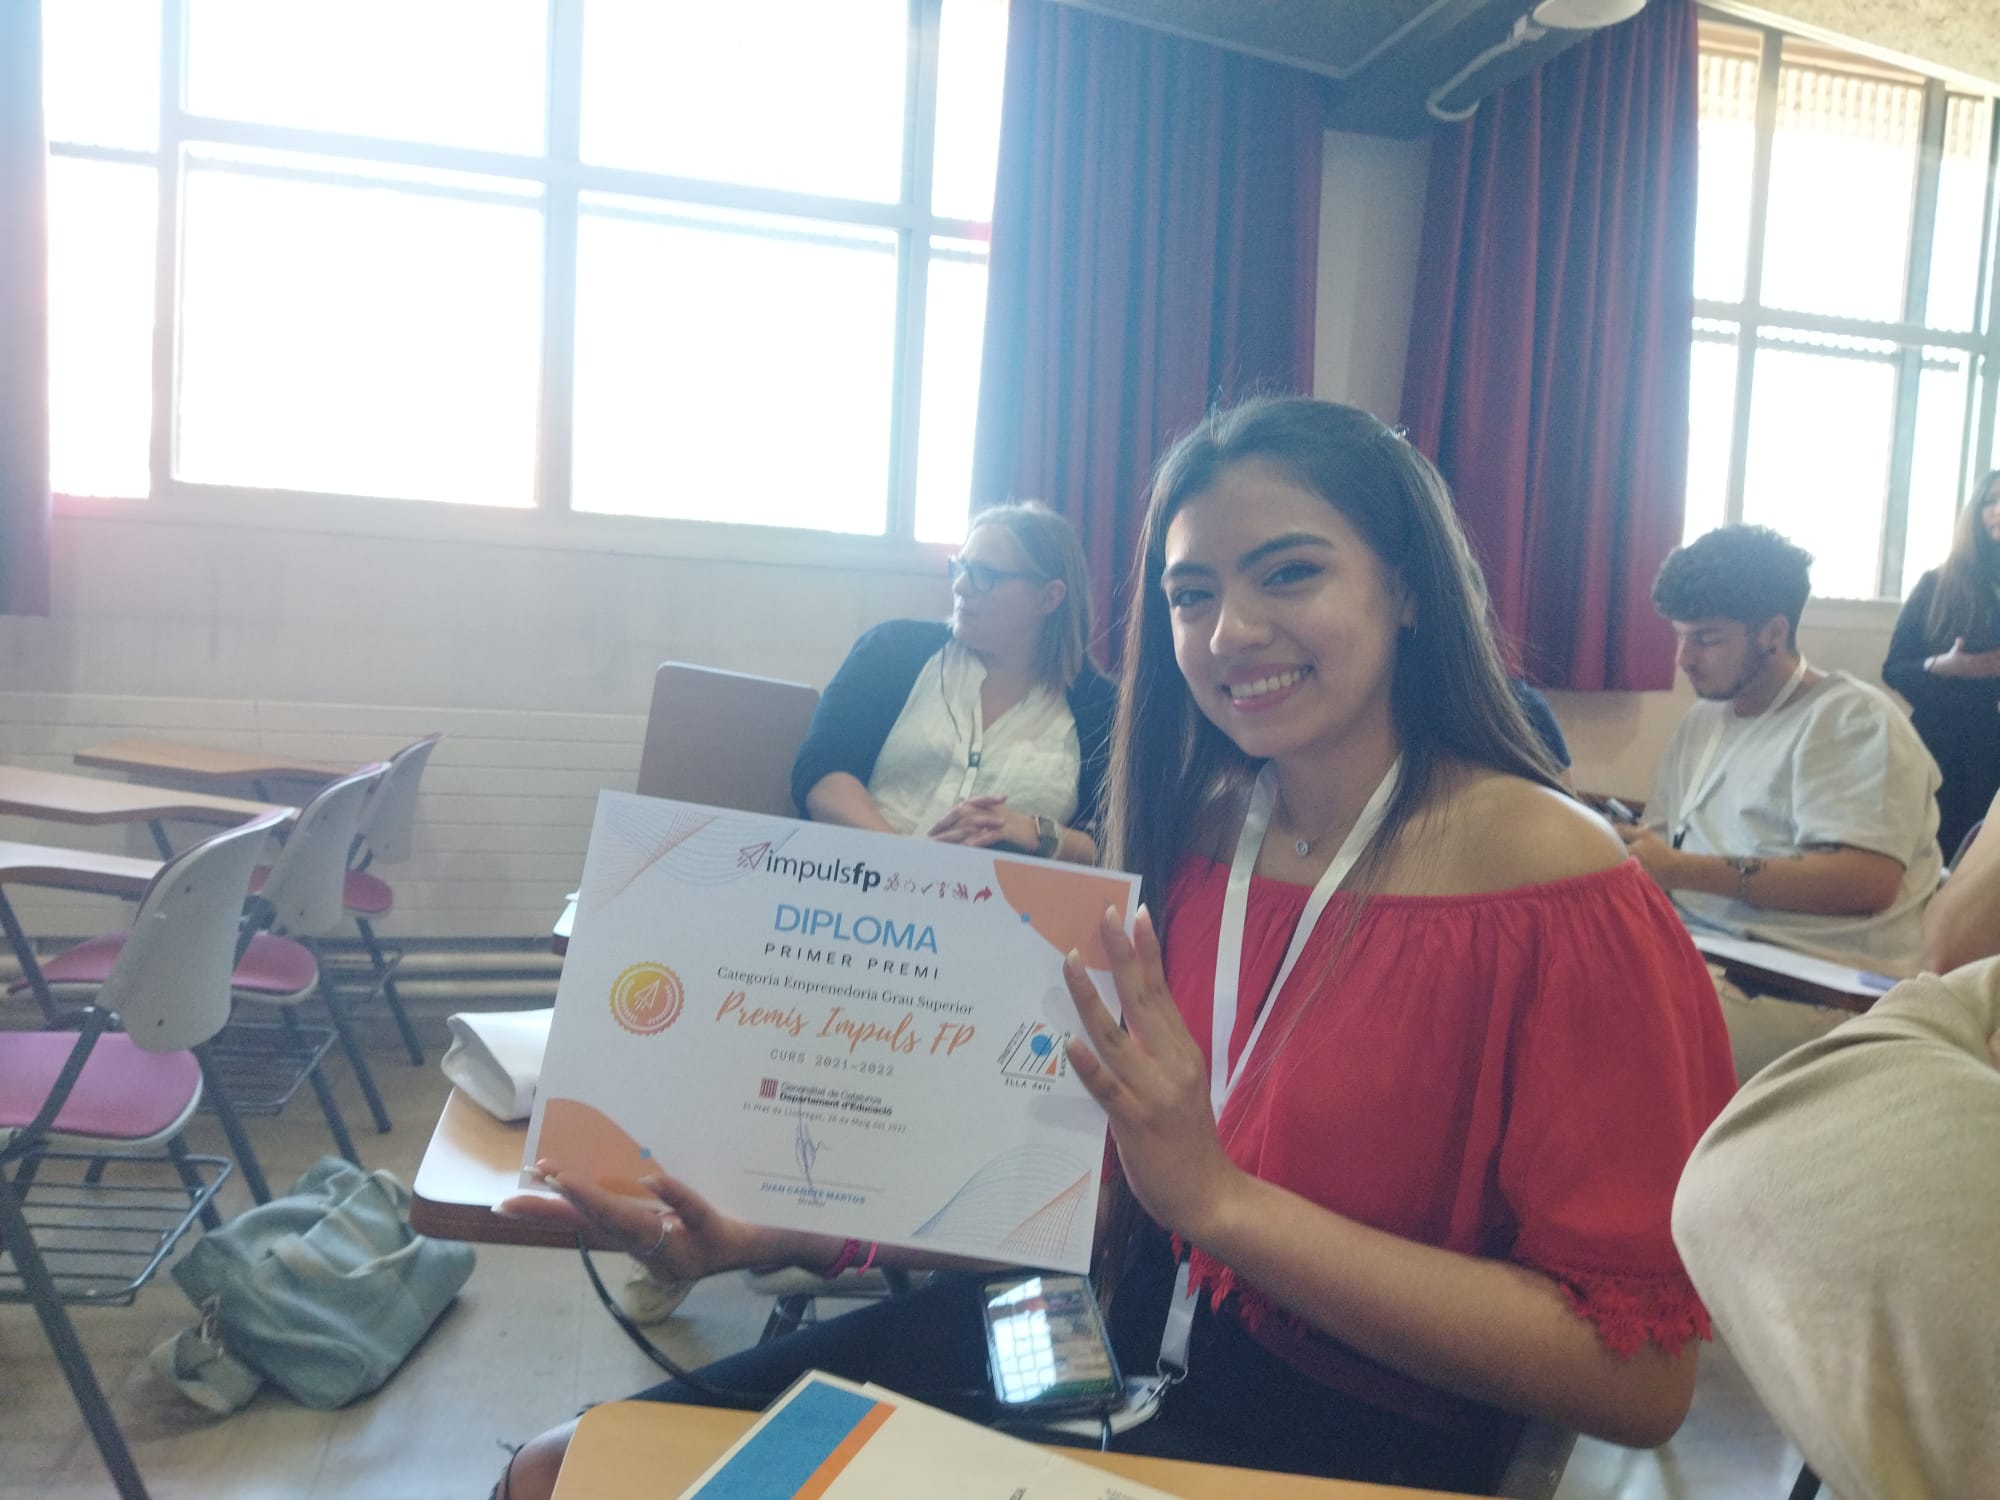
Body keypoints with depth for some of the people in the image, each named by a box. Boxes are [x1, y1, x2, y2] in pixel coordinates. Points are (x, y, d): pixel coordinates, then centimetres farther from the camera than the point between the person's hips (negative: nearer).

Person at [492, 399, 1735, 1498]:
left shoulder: (1555, 884, -16)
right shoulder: (1200, 831, 1)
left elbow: (1645, 1379, -17)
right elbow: (1094, 1173, 6)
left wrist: (1220, 1197, -25)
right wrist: (783, 1231, -6)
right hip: (1119, 1328, 5)